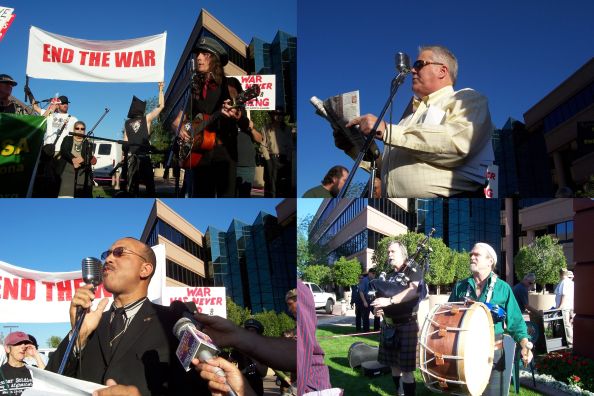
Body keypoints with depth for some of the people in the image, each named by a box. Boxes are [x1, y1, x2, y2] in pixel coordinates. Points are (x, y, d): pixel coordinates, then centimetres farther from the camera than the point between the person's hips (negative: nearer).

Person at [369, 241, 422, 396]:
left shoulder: (414, 271, -3)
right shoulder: (388, 276, 17)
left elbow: (413, 290, -20)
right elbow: (380, 296, 20)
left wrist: (389, 300, -28)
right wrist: (377, 308, -4)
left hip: (407, 325, -7)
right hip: (388, 325, 7)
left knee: (406, 368, -6)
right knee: (394, 365, 13)